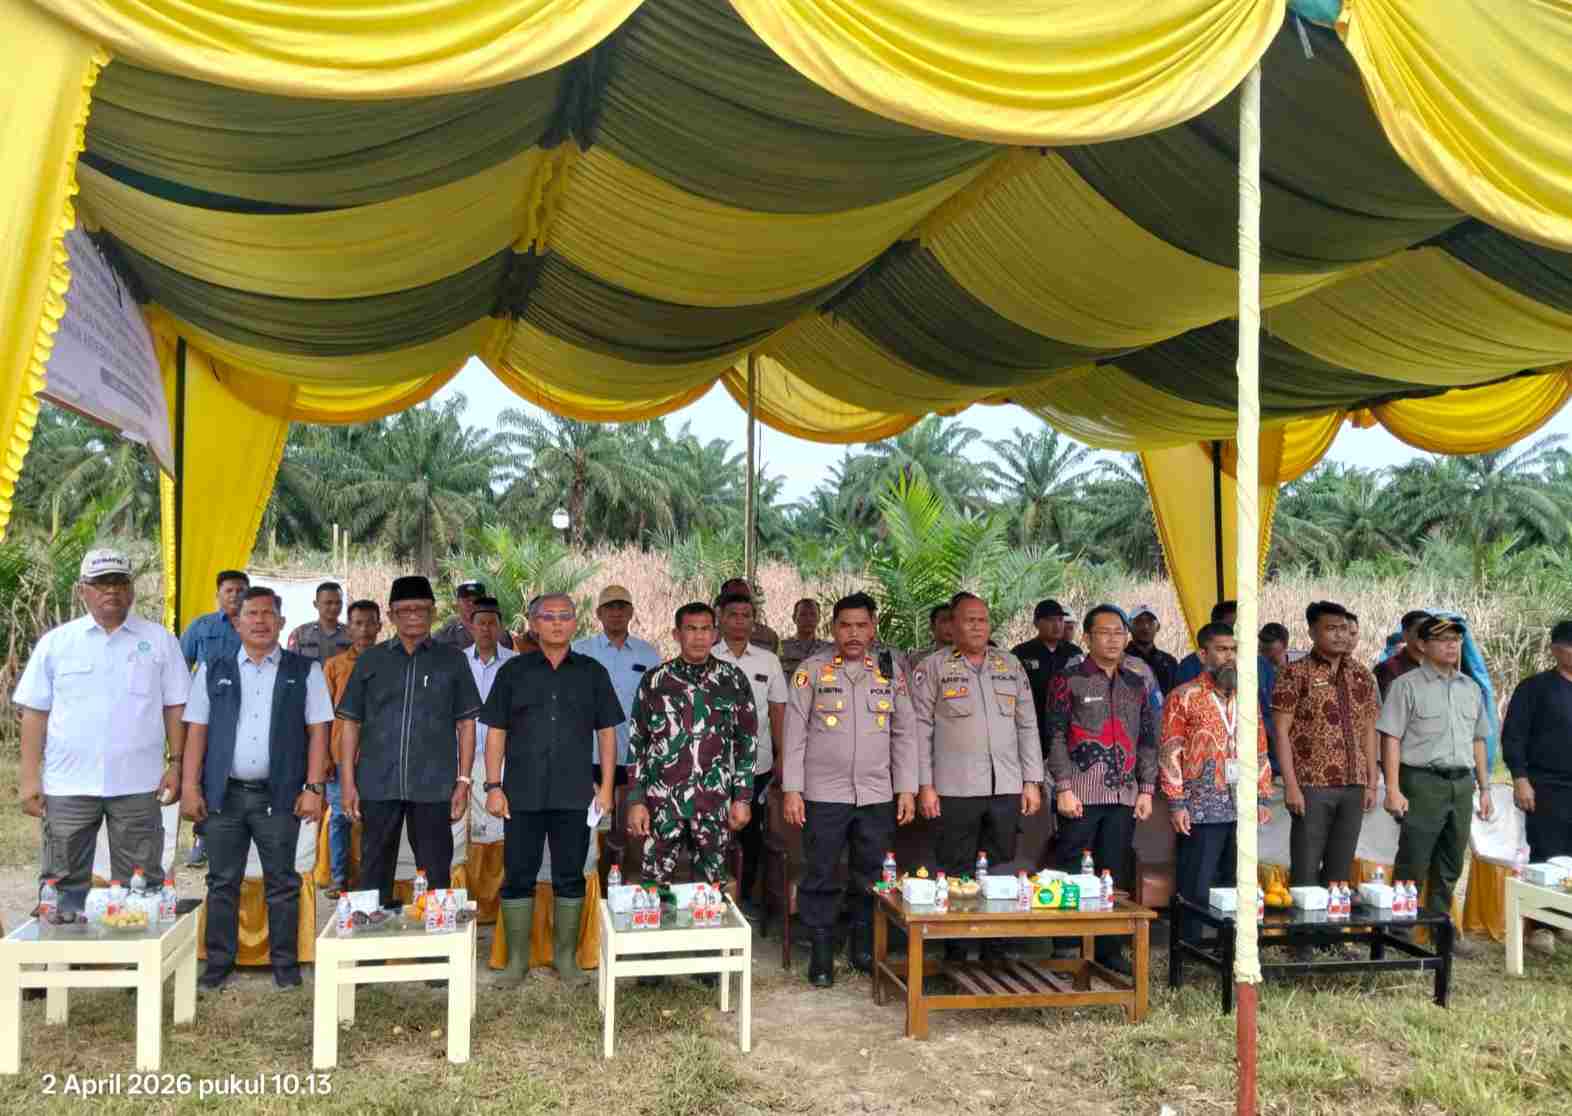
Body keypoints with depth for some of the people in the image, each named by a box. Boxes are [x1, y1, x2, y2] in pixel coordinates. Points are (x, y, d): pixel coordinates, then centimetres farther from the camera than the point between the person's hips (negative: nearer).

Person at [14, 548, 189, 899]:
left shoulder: (159, 640, 4)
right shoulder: (55, 642, 5)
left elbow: (175, 707, 5)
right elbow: (35, 712, 5)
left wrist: (176, 764, -2)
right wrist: (29, 777, -1)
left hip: (137, 784, 0)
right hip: (69, 784, 1)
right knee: (64, 884, 8)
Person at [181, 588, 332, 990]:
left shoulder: (305, 671, 4)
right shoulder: (213, 671, 9)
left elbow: (318, 731, 1)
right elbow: (196, 730, 6)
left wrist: (313, 788, -6)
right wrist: (190, 786, -2)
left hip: (279, 795, -1)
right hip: (223, 793, 2)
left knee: (282, 883, 5)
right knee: (223, 882, 9)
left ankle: (285, 962, 14)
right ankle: (218, 962, 19)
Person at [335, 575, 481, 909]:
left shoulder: (452, 660, 7)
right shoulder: (371, 660, 9)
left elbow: (466, 724, 6)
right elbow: (350, 723, 9)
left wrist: (463, 780, -1)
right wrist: (348, 782, 2)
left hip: (434, 787, -1)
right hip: (377, 785, 1)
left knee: (435, 877, 4)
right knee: (374, 874, 7)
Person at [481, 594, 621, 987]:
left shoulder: (593, 673, 7)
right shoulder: (513, 672, 5)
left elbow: (606, 732, 8)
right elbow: (496, 732, 5)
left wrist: (606, 786, 1)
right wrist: (493, 786, -3)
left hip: (574, 795, 0)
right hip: (523, 793, 0)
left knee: (570, 878, 7)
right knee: (518, 877, 5)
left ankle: (565, 956, 18)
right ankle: (517, 958, 16)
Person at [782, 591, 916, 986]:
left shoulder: (891, 671, 6)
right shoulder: (811, 670, -1)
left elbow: (905, 733, 9)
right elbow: (794, 733, -2)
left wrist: (907, 788, 4)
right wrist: (792, 790, -6)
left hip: (877, 795, 3)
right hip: (823, 794, -2)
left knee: (872, 876, 10)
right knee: (821, 876, 4)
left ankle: (863, 948, 26)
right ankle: (822, 953, 17)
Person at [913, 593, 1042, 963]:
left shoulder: (1011, 665, 12)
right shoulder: (932, 668, 0)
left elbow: (1027, 726, 13)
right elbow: (921, 729, -2)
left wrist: (1032, 781, 8)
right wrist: (925, 786, -8)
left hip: (1006, 789, 4)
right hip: (954, 790, -3)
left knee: (1000, 874, 9)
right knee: (957, 874, 2)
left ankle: (995, 951, 19)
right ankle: (955, 953, 12)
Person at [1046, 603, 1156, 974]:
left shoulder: (1135, 684, 15)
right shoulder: (1069, 680, 0)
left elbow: (1148, 740, 15)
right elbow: (1055, 737, -5)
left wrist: (1147, 789, 8)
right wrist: (1064, 788, -12)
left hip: (1124, 796, 4)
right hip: (1081, 796, -4)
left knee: (1114, 874, 7)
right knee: (1071, 874, -2)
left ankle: (1109, 950, 17)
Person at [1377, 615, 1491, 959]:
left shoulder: (1471, 688, 14)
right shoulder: (1407, 685, -4)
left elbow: (1478, 741, 19)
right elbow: (1391, 738, -8)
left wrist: (1484, 788, 15)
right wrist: (1393, 789, -15)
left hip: (1462, 784, 6)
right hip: (1423, 782, -6)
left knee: (1450, 866, 12)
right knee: (1412, 865, -4)